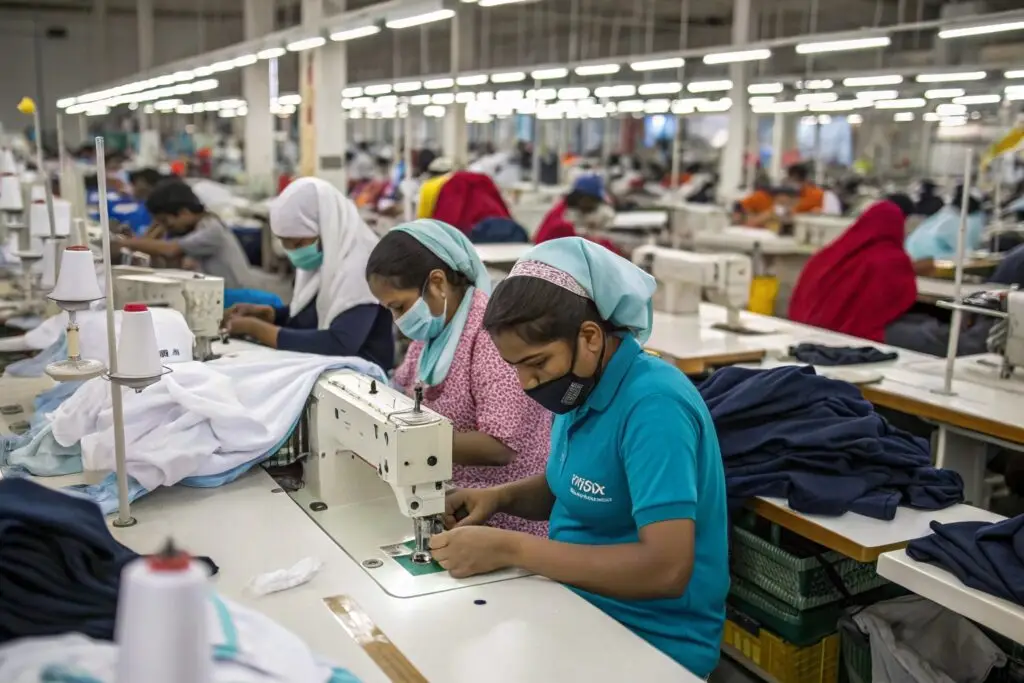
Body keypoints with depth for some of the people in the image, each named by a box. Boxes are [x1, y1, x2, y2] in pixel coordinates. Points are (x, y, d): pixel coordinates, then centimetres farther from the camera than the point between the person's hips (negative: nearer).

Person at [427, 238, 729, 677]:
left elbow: (666, 568, -30)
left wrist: (509, 549, -27)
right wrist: (500, 497, -3)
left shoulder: (654, 406, -24)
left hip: (649, 643, -7)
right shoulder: (583, 383, 0)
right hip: (576, 606, 7)